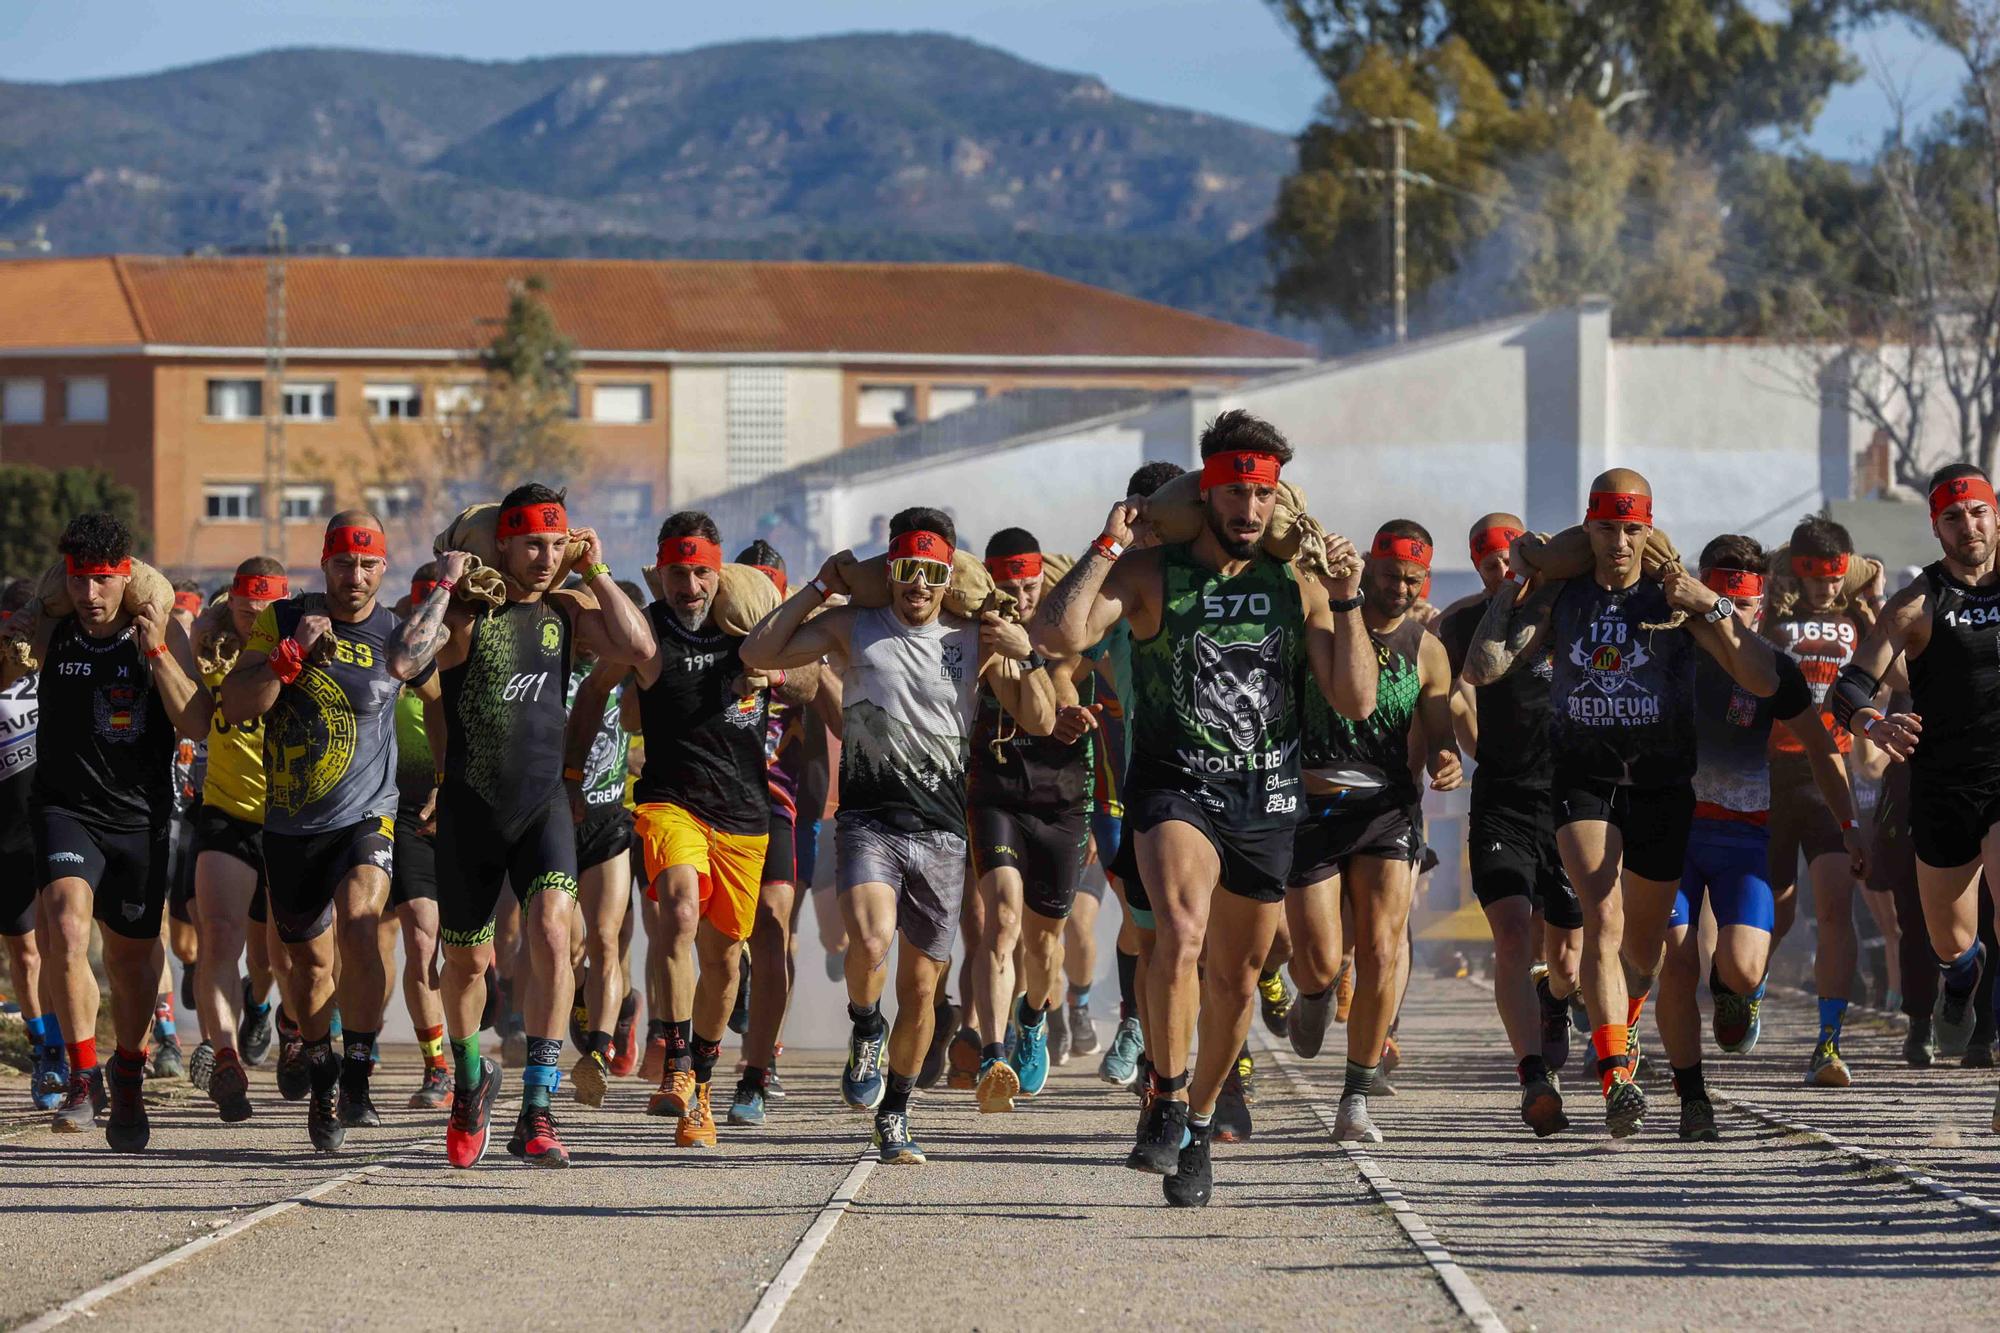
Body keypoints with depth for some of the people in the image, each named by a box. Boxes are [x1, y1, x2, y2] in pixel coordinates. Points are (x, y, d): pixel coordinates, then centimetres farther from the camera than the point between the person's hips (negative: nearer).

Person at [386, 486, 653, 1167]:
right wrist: (443, 586, -19)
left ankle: (536, 1114, -22)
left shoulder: (565, 611, 4)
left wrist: (596, 572, -6)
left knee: (550, 931, -22)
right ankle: (471, 1079, 42)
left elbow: (639, 647, -10)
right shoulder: (465, 613, -6)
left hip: (543, 804, 1)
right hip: (469, 809, -1)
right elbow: (403, 663, -24)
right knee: (467, 958, 11)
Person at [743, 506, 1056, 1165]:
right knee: (870, 943, -28)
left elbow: (1040, 722, 6)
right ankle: (865, 1031, 3)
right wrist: (818, 588, -1)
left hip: (941, 832, 2)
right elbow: (758, 653, -2)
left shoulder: (974, 641, 7)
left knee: (921, 985, 7)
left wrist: (1026, 655, -9)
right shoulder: (854, 628, 4)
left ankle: (894, 1113, 25)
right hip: (869, 820, -2)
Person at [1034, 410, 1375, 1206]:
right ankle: (1167, 1106, -20)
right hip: (1176, 785, -4)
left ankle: (1199, 1123, 32)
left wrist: (1347, 605, -7)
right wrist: (1107, 546, -13)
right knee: (1180, 933, -30)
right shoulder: (1152, 576, -2)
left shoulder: (1297, 588, 6)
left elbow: (1356, 701, 2)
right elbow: (1057, 635, -17)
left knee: (1236, 976, 12)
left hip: (1267, 796, 4)